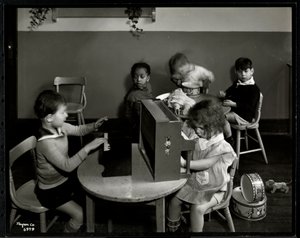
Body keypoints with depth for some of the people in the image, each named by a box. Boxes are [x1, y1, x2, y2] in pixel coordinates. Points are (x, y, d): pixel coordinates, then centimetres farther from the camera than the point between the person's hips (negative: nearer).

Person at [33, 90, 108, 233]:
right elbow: (67, 165, -34)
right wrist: (88, 147, -35)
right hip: (50, 191, -8)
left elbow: (79, 130, 7)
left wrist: (94, 126, -12)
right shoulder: (46, 143, -34)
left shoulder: (60, 127, -10)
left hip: (63, 180, 8)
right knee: (80, 215, -12)